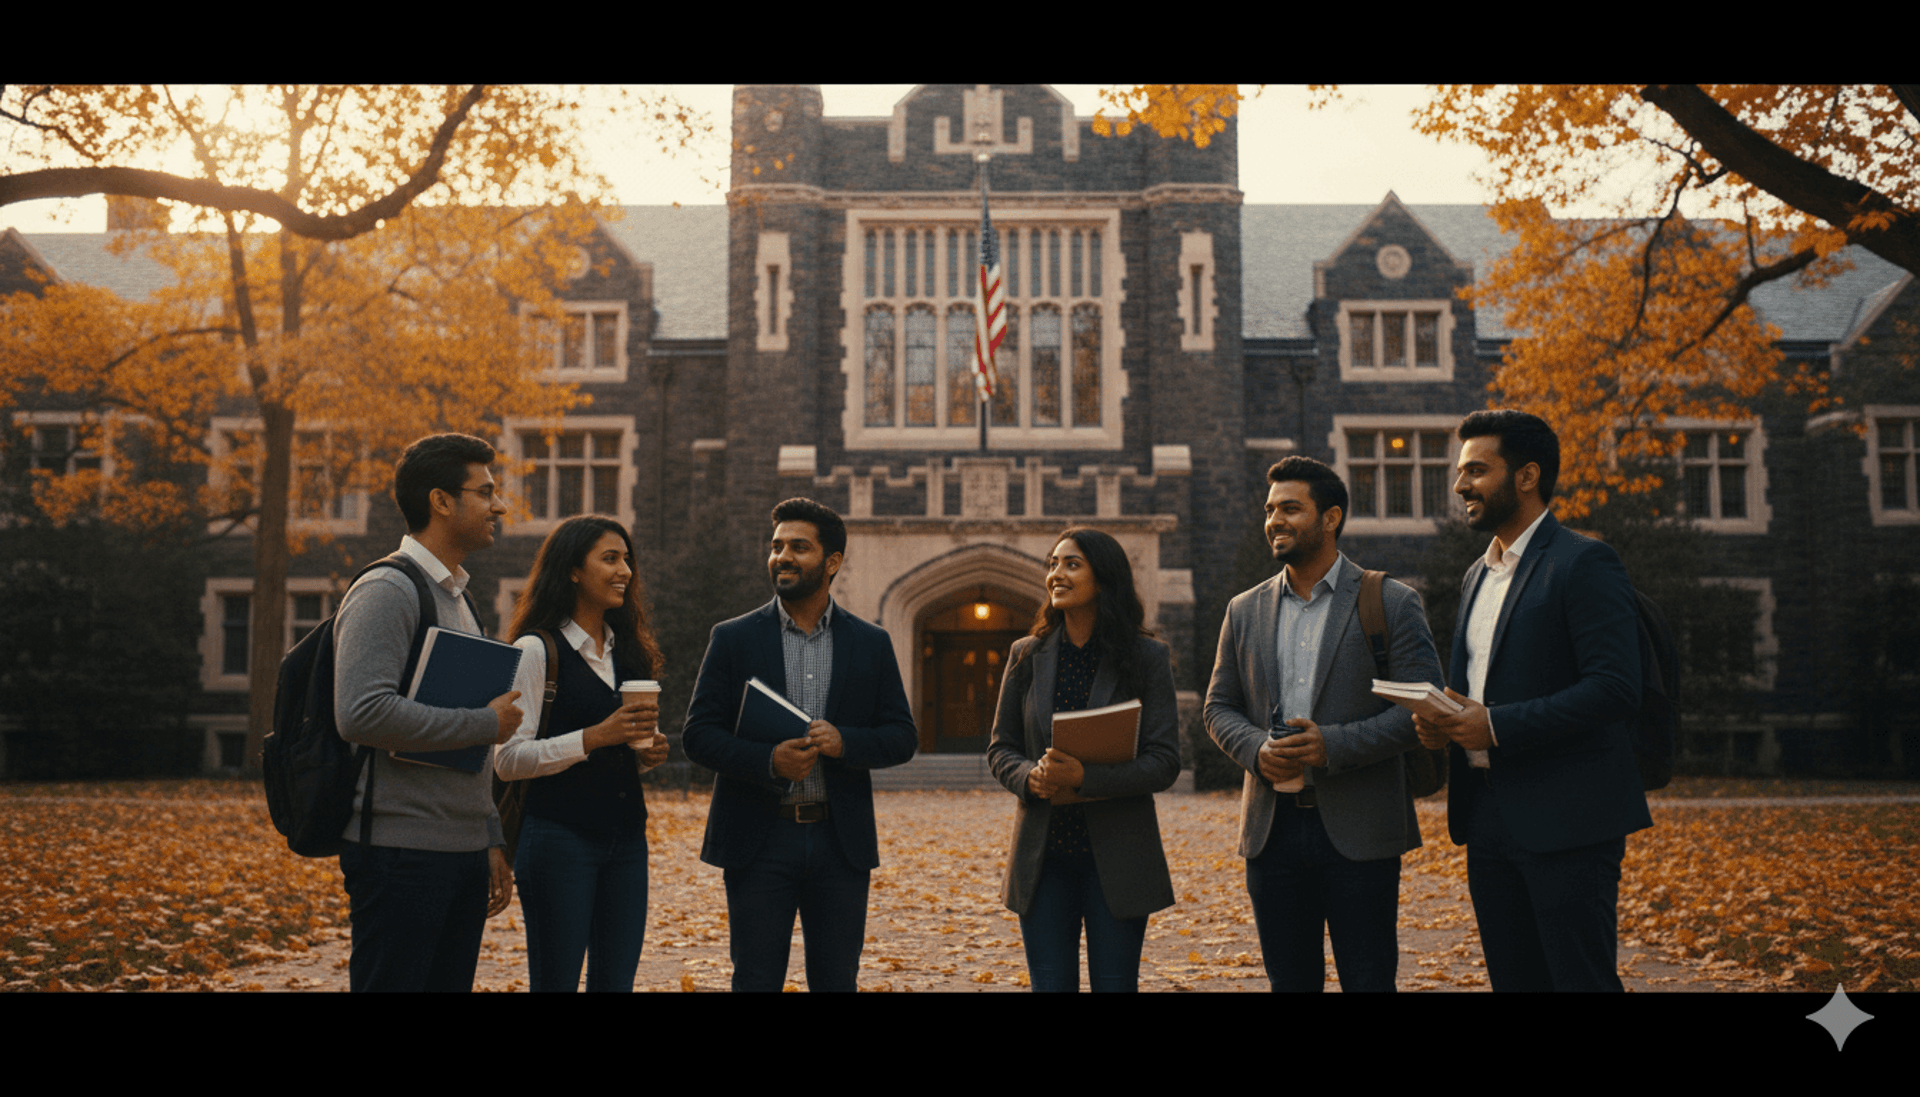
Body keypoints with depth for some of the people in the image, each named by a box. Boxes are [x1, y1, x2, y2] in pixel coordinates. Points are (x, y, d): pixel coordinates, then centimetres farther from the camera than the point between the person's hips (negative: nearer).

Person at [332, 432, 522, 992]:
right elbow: (362, 713, -25)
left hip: (462, 852, 9)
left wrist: (491, 841, 20)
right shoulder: (387, 592, -11)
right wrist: (487, 723, -16)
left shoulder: (458, 598, 18)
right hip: (402, 855, -9)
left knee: (452, 980, 13)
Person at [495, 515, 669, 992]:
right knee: (555, 980, 1)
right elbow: (508, 760, -14)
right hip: (559, 839, -6)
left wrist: (649, 750, 2)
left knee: (617, 979, 9)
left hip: (627, 837, 6)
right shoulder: (536, 650, -8)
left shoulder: (629, 649, 13)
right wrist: (595, 737, -21)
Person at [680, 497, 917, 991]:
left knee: (838, 981, 9)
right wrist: (768, 760, -18)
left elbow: (902, 737, 5)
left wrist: (845, 742, -15)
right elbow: (698, 733, -2)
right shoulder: (733, 639, 2)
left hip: (840, 841, 1)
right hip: (759, 840, -1)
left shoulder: (871, 643, 6)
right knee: (755, 981, 5)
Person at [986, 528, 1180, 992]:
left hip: (1116, 858, -2)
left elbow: (1164, 762, -8)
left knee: (1114, 984, 5)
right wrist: (1028, 776, -13)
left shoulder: (1146, 657, -4)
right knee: (1050, 983, 7)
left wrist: (1084, 776, -21)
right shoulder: (1026, 656, 5)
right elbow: (1000, 747, 10)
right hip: (1043, 856, 2)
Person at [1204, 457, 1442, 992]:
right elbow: (1219, 707, 13)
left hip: (1359, 832, -3)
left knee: (1368, 980, 3)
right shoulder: (1244, 611, 11)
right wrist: (1257, 750, -8)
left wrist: (1334, 746, -18)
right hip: (1272, 828, 4)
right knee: (1289, 981, 11)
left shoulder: (1392, 603, -1)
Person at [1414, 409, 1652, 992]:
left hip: (1567, 822, -8)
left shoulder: (1584, 562, -9)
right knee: (1513, 979, 13)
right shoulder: (1477, 575, 17)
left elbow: (1615, 687, -18)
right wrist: (1441, 717, 2)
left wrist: (1497, 724, -20)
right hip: (1486, 815, 8)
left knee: (1581, 978, -2)